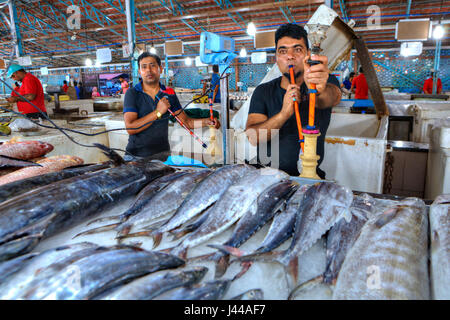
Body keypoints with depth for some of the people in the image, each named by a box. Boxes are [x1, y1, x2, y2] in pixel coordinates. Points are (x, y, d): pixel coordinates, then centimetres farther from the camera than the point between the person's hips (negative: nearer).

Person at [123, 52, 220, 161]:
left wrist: (207, 121, -9)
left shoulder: (169, 93, 6)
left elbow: (186, 122, 9)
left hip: (162, 154, 2)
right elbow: (130, 128, -14)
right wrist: (158, 112, -17)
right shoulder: (132, 93, -4)